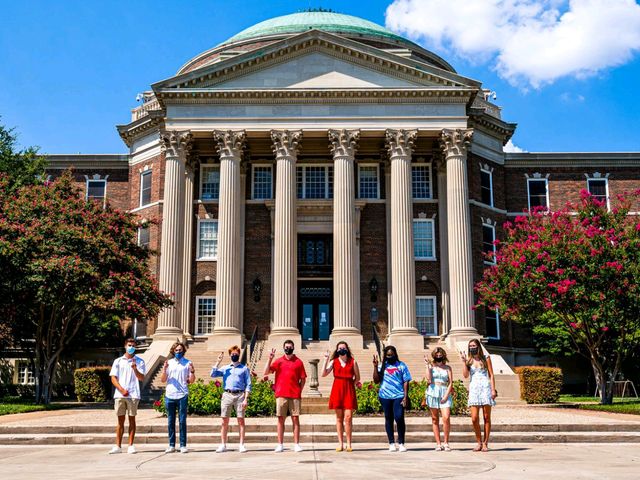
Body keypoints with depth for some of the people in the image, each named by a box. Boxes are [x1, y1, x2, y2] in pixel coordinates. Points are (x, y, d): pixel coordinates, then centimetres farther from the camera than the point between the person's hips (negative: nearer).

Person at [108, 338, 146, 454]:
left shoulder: (139, 361, 7)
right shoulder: (118, 361, 11)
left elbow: (142, 378, -1)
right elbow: (113, 378, 6)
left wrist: (135, 369, -19)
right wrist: (122, 390, -7)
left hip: (133, 395, -1)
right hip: (119, 395, 1)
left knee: (132, 419, 1)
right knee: (120, 420, 4)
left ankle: (131, 446, 4)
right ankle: (118, 446, 8)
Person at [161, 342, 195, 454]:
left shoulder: (187, 363, 5)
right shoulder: (169, 363, 11)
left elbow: (191, 381, 4)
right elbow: (163, 380, 8)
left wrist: (192, 371, -14)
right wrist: (164, 369, -7)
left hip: (182, 395, -2)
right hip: (169, 395, 2)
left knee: (182, 421, -1)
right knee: (171, 422, 7)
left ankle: (183, 445, 4)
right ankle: (171, 445, 13)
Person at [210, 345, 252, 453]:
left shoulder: (244, 368, 10)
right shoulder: (225, 368, 16)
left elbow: (248, 385, 5)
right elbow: (213, 374, 4)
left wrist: (246, 399, -4)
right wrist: (218, 362, 1)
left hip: (239, 395, -2)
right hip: (227, 395, 2)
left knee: (241, 420, -2)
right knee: (224, 421, 1)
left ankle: (241, 445, 1)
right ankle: (223, 445, 5)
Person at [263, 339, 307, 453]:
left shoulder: (298, 362, 7)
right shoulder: (278, 361, 9)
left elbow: (303, 379, 8)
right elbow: (266, 372, 1)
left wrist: (299, 391, -2)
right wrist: (270, 359, -7)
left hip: (295, 395, -1)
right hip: (281, 395, 1)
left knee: (295, 419, 0)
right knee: (281, 419, 2)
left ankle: (296, 444, 4)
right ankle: (280, 445, 6)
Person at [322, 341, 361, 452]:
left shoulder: (353, 362, 4)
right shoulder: (334, 362, 6)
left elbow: (357, 378, 12)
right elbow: (324, 374, -6)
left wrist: (353, 384, -2)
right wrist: (326, 360, -10)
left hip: (349, 390, -1)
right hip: (337, 390, 1)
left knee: (348, 417, -7)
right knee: (339, 418, 5)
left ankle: (349, 444, 0)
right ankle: (340, 444, 10)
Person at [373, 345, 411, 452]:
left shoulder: (401, 366, 4)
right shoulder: (382, 366, 10)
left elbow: (406, 382, 2)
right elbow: (376, 380, 3)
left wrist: (405, 397, -5)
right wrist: (375, 367, -5)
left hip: (398, 396, -2)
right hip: (385, 396, 3)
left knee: (399, 418, -12)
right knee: (388, 419, 8)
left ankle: (401, 443, 1)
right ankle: (391, 443, 15)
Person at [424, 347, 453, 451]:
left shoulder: (447, 368, 11)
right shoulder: (431, 366, 10)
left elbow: (450, 383, 6)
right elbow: (429, 380, -5)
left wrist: (446, 396, -6)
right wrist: (428, 365, -6)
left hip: (445, 393, 0)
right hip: (433, 393, 0)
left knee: (446, 418, -15)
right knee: (435, 419, 1)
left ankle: (446, 443, -4)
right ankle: (438, 444, 5)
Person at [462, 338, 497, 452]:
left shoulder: (486, 358, 8)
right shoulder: (469, 360, 13)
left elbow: (491, 375, 5)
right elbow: (465, 375, 0)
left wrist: (493, 389, -3)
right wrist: (464, 361, -2)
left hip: (485, 387, -1)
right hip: (474, 389, 1)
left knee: (486, 418, -1)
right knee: (474, 419, -6)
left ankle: (485, 443, 6)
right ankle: (479, 443, 8)